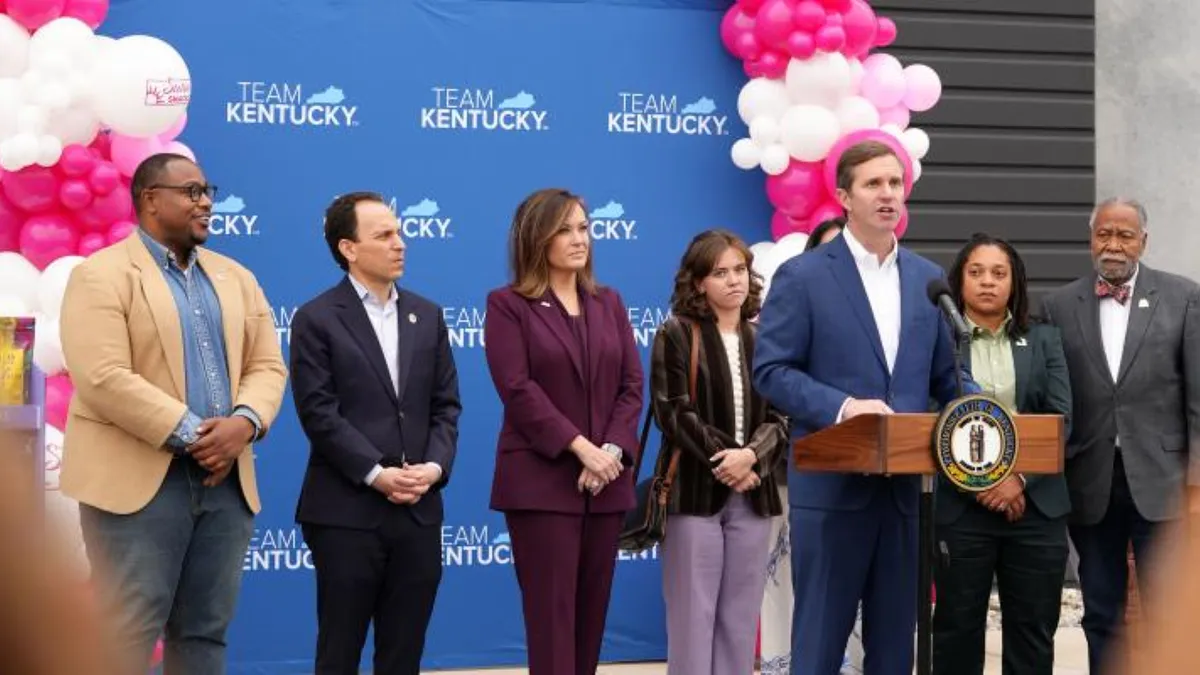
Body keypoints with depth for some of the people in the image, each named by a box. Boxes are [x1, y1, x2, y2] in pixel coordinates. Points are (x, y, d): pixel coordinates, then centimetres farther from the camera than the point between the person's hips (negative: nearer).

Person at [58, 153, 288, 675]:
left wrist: (244, 423, -10)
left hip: (226, 478, 6)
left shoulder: (235, 277, 16)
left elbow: (267, 366, 12)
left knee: (205, 633, 9)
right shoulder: (102, 275, -5)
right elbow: (103, 378, -16)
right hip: (139, 481, -6)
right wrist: (192, 435, -17)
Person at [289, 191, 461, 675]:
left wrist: (435, 466, -7)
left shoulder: (427, 316, 13)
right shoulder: (317, 319, -3)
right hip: (346, 512, -4)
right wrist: (376, 475, -17)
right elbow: (319, 413, -10)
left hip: (418, 512, 4)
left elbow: (446, 404, 10)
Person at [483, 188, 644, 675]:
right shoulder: (507, 305, -2)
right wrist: (580, 447, -18)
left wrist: (613, 450, -9)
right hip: (542, 480, -5)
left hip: (606, 481, 5)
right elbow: (519, 390, -12)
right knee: (552, 614, -6)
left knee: (591, 612, 6)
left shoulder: (608, 302, 14)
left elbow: (632, 384, 7)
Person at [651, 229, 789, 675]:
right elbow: (673, 412, -9)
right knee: (692, 617, -3)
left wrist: (750, 456, -14)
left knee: (740, 621, 6)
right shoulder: (676, 336, -1)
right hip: (696, 492, -4)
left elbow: (781, 416, 5)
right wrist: (724, 460, -14)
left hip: (752, 495, 4)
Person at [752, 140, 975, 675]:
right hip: (831, 486, -5)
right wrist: (843, 406, -21)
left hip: (903, 486, 5)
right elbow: (771, 371, -7)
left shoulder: (929, 279, 11)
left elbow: (944, 375, 14)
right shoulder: (802, 276, -3)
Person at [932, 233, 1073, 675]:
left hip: (1035, 506, 2)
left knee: (1032, 633, 6)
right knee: (957, 629, 3)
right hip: (962, 507, -2)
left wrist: (1020, 478, -11)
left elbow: (1061, 420, 3)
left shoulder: (1044, 340, 11)